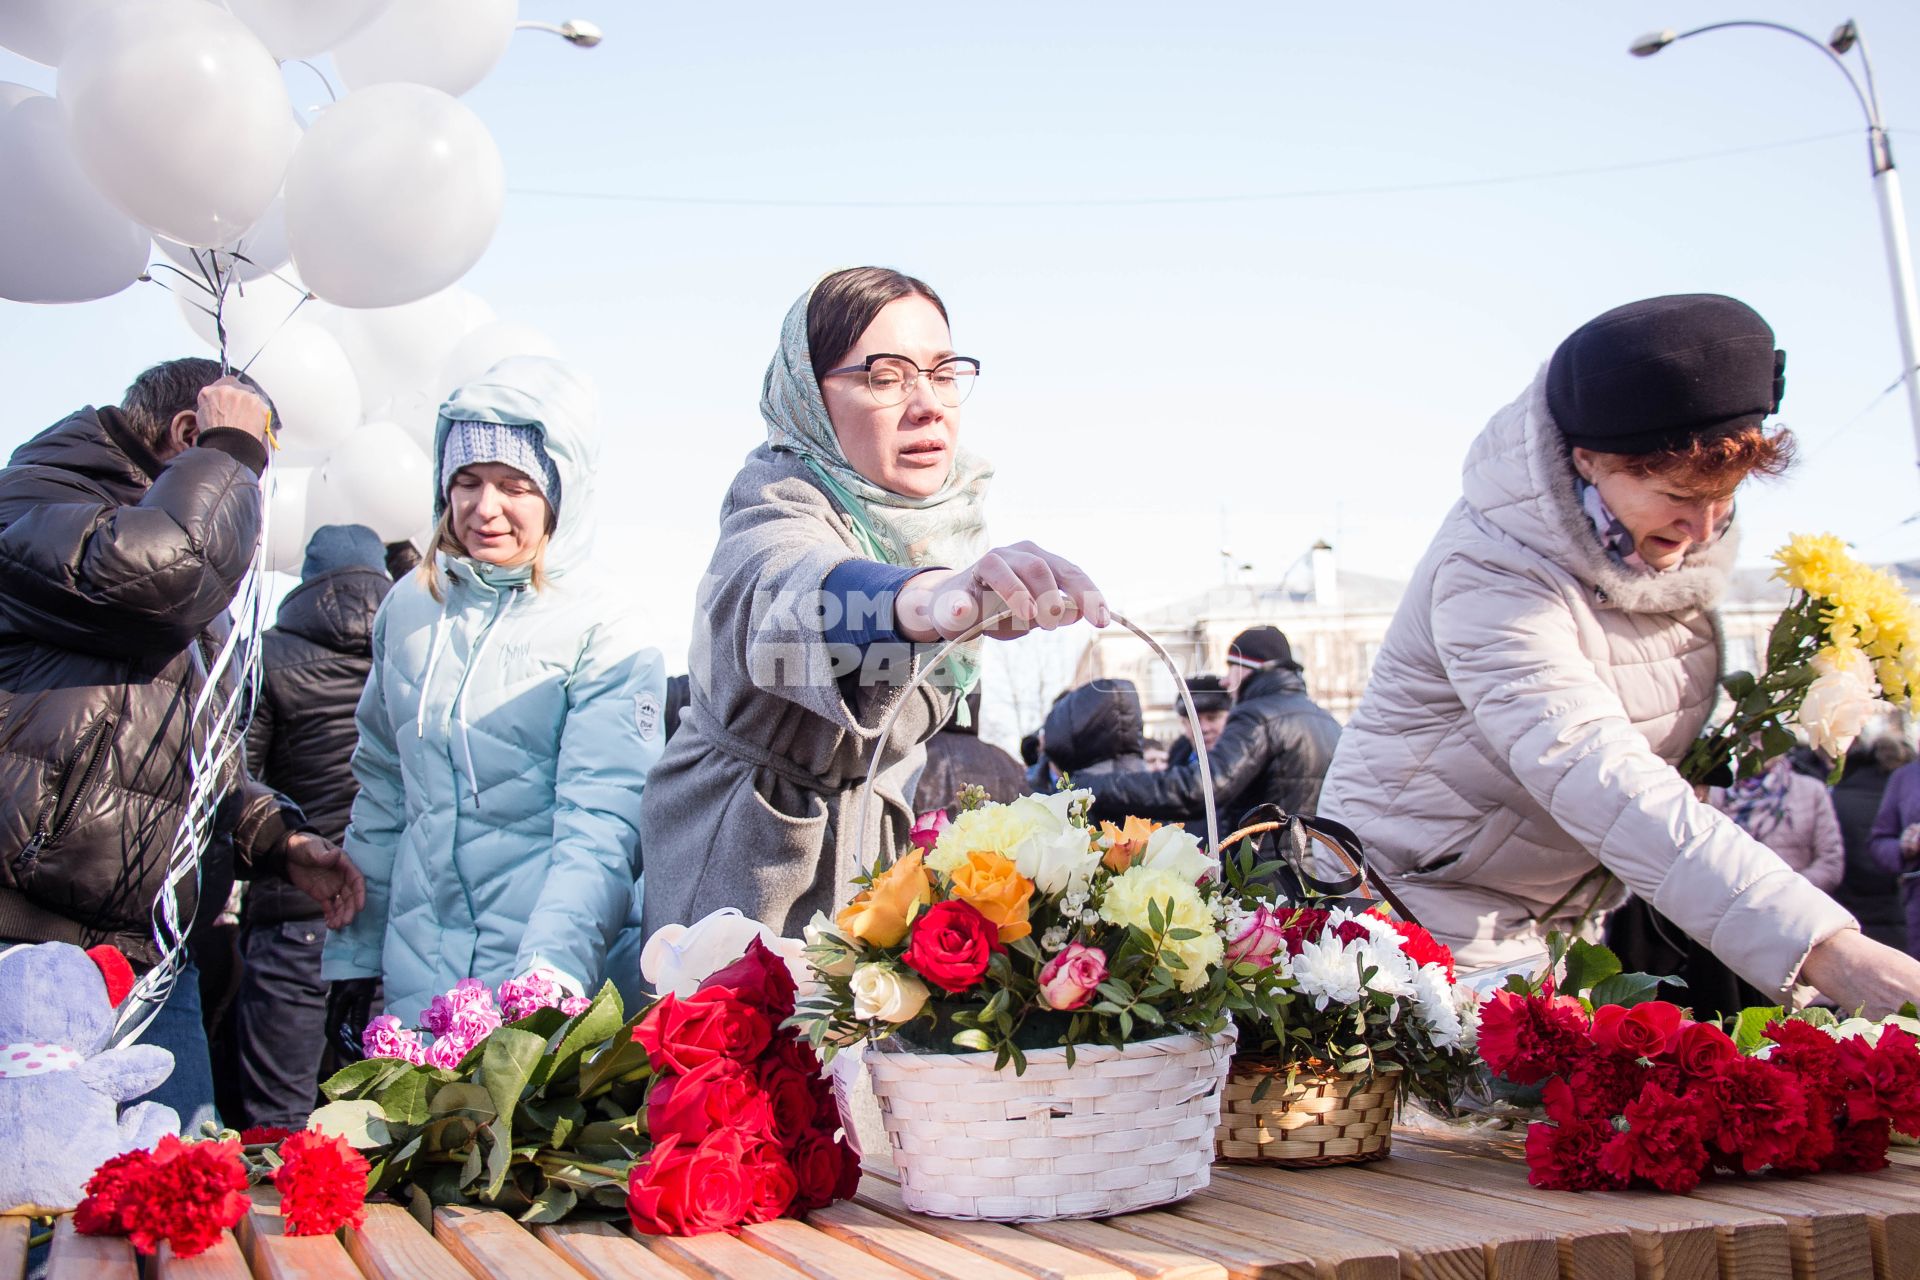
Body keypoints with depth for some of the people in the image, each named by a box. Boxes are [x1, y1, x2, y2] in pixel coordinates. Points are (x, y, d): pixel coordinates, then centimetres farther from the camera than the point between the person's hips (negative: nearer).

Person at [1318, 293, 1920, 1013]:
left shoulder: (1679, 545, -2)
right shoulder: (1491, 574, -28)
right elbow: (1604, 785, -39)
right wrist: (1825, 950, -46)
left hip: (1563, 917, 7)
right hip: (1429, 908, -6)